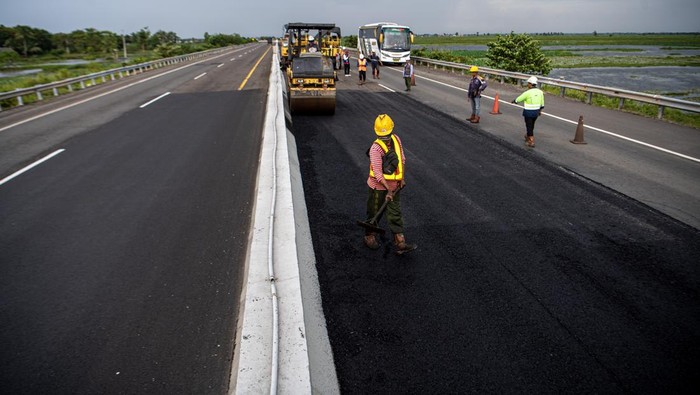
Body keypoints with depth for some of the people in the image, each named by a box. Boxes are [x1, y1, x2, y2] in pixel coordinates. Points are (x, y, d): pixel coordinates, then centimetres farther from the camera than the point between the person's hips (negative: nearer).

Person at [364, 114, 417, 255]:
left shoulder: (396, 139, -2)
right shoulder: (376, 148, -21)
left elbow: (402, 159, 11)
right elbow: (377, 173, -24)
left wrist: (401, 179, 5)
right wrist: (388, 189, -26)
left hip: (394, 186, 5)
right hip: (379, 187, -5)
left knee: (395, 214, 4)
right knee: (375, 213, 11)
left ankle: (400, 243, 5)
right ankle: (369, 237, 33)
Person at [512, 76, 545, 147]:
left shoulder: (527, 93, -20)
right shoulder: (540, 92, -2)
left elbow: (518, 99, -8)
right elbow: (542, 103, 7)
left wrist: (513, 101, 14)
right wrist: (540, 111, 22)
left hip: (528, 112, -6)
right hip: (536, 112, 6)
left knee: (529, 127, 3)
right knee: (531, 125, 24)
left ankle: (532, 142, 2)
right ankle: (528, 137, 44)